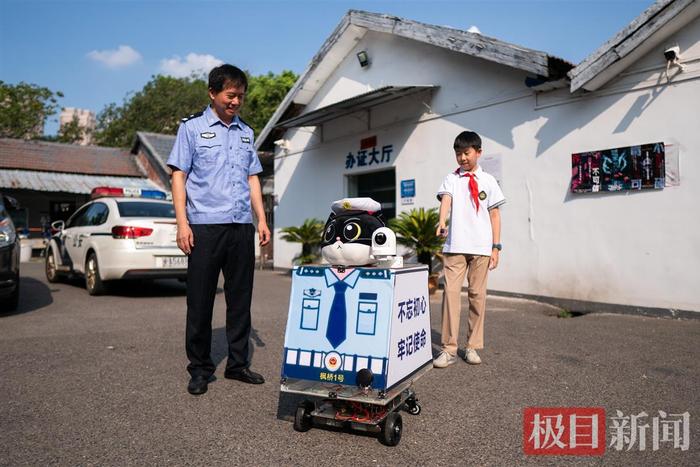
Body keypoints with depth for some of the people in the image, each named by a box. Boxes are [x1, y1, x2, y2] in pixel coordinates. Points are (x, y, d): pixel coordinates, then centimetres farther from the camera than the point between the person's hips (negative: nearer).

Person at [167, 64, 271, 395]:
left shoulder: (246, 132, 19)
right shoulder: (192, 127, 5)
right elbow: (178, 176, 0)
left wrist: (261, 219, 11)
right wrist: (182, 223, -9)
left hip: (242, 227, 5)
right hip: (205, 227, -4)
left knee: (240, 299, 8)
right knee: (200, 301, 1)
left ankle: (238, 364, 19)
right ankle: (200, 369, 13)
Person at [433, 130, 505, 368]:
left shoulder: (488, 181, 9)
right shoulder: (451, 178, 9)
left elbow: (494, 215, 9)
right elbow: (446, 199, -11)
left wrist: (496, 246, 3)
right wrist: (442, 222, -31)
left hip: (480, 247, 1)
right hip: (455, 246, 0)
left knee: (477, 294, 6)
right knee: (451, 292, -6)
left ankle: (473, 346, 17)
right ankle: (449, 348, 0)